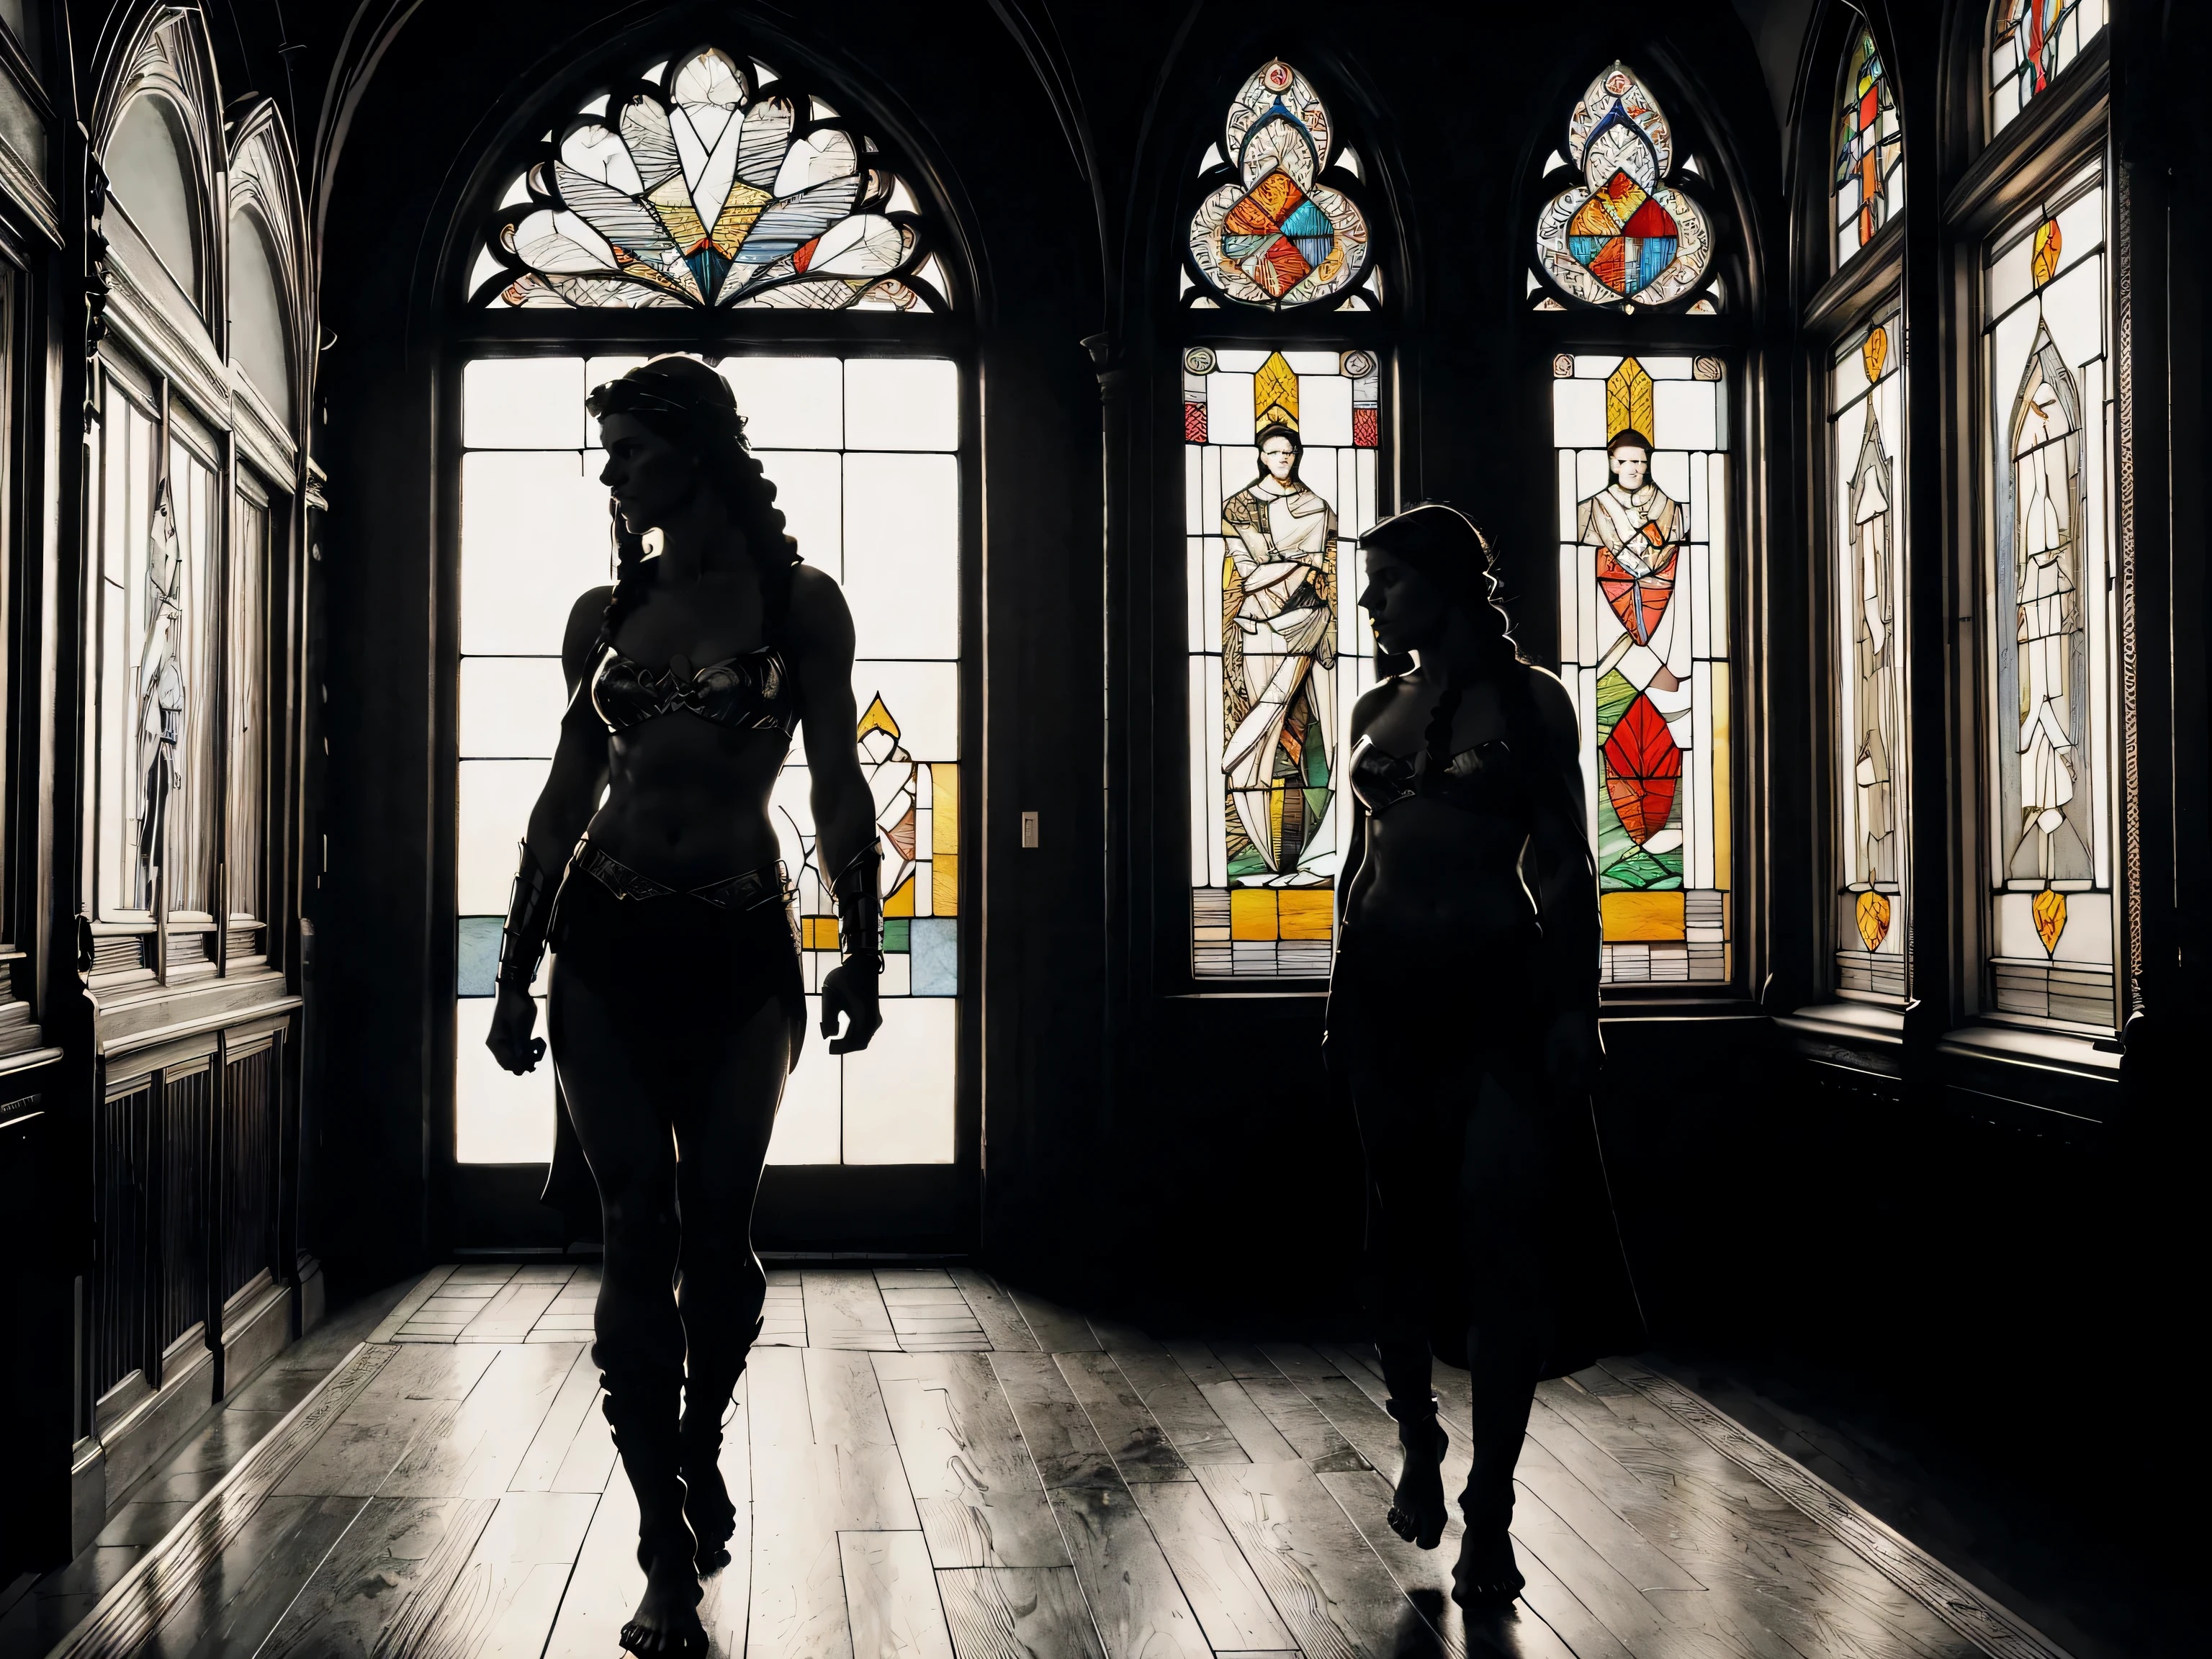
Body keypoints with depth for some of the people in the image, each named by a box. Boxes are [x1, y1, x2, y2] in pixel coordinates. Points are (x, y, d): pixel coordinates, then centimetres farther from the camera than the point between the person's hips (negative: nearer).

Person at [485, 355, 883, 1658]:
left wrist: (862, 948, -7)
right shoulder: (605, 614, 10)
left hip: (740, 945, -2)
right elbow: (567, 795, 12)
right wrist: (517, 971, 10)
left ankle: (702, 1443, 31)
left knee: (717, 1223, 0)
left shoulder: (797, 601, 2)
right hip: (606, 940, 2)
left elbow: (840, 786, 0)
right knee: (641, 1228, -3)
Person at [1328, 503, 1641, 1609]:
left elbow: (1566, 863, -2)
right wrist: (1343, 998, 14)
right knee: (1404, 1222, 11)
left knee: (1501, 1234, -7)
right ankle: (1418, 1446, 30)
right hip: (1388, 983, 4)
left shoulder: (1530, 701, 0)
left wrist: (1577, 1005, -9)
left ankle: (1489, 1515, 1)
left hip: (1499, 984, -4)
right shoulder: (1376, 709, 12)